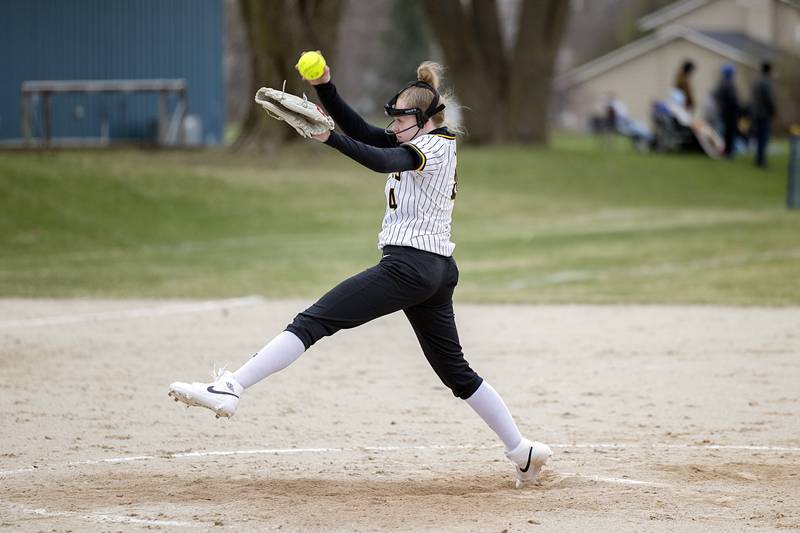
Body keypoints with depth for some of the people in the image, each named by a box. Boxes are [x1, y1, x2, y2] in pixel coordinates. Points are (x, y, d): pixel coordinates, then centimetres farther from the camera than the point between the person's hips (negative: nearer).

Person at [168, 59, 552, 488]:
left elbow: (383, 161, -28)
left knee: (313, 321, -16)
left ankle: (229, 389, -24)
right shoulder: (424, 142, 18)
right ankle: (522, 450, 19)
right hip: (438, 271, 10)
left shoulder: (435, 146, -8)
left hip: (407, 266, -10)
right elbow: (361, 132, 8)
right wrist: (324, 87, -6)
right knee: (454, 371, 17)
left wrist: (329, 138, -41)